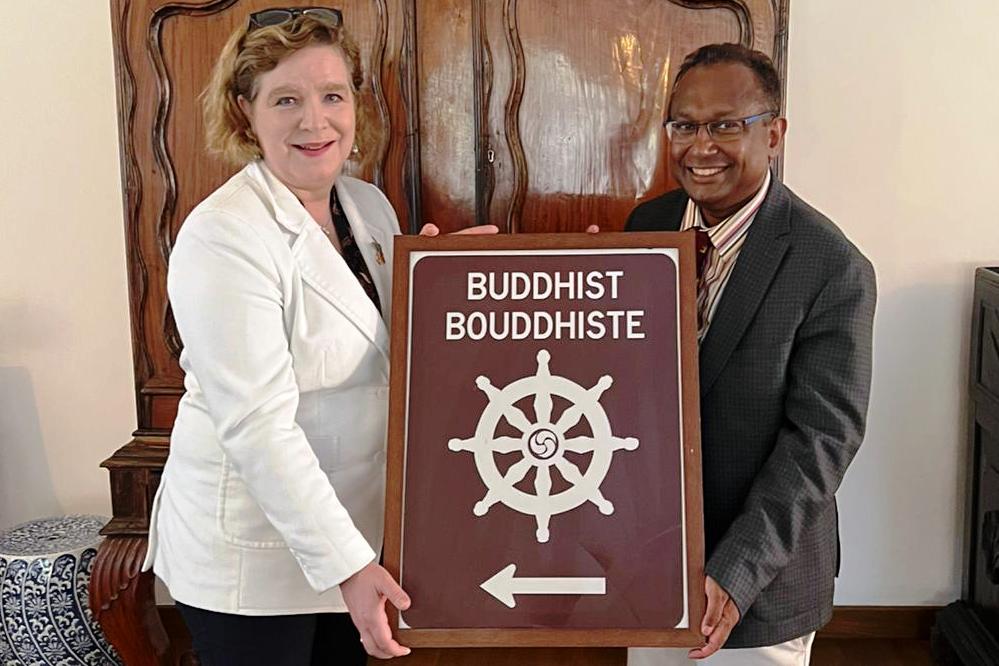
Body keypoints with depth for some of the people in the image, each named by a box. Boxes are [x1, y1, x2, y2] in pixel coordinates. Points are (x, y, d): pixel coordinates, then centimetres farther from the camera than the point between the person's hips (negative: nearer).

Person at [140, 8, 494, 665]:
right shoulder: (223, 236, -21)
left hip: (352, 523, 7)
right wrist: (344, 563, -26)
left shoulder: (370, 205, 2)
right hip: (252, 554, -7)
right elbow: (255, 425, -25)